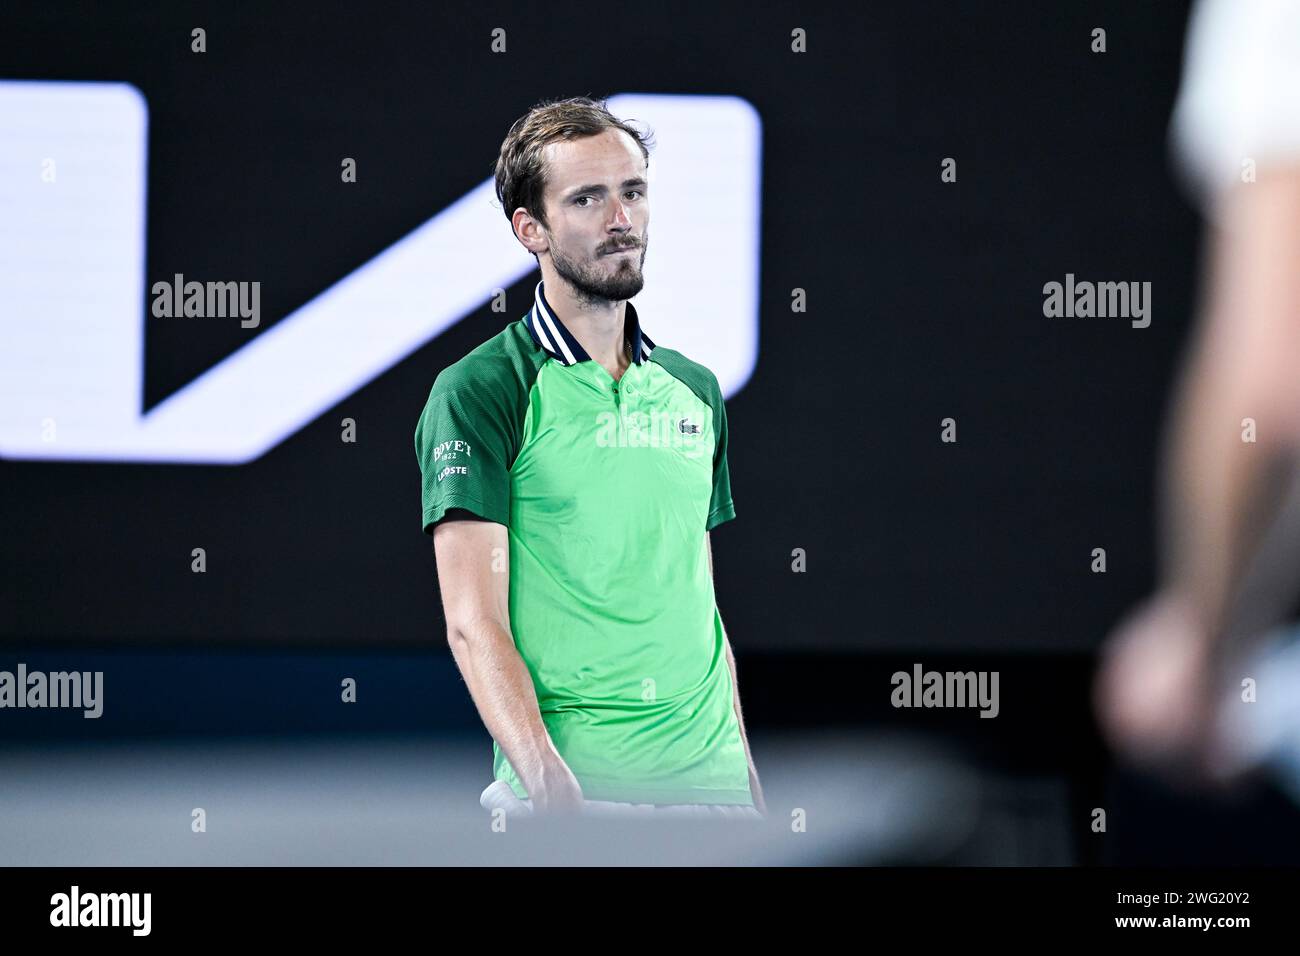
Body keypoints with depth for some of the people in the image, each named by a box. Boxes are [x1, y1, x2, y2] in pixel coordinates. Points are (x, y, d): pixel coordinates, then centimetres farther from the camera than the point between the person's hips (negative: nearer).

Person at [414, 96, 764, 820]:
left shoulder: (696, 391, 14)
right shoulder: (475, 393, -5)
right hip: (568, 789, -5)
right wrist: (551, 784, -25)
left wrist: (747, 772, 11)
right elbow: (475, 624, -13)